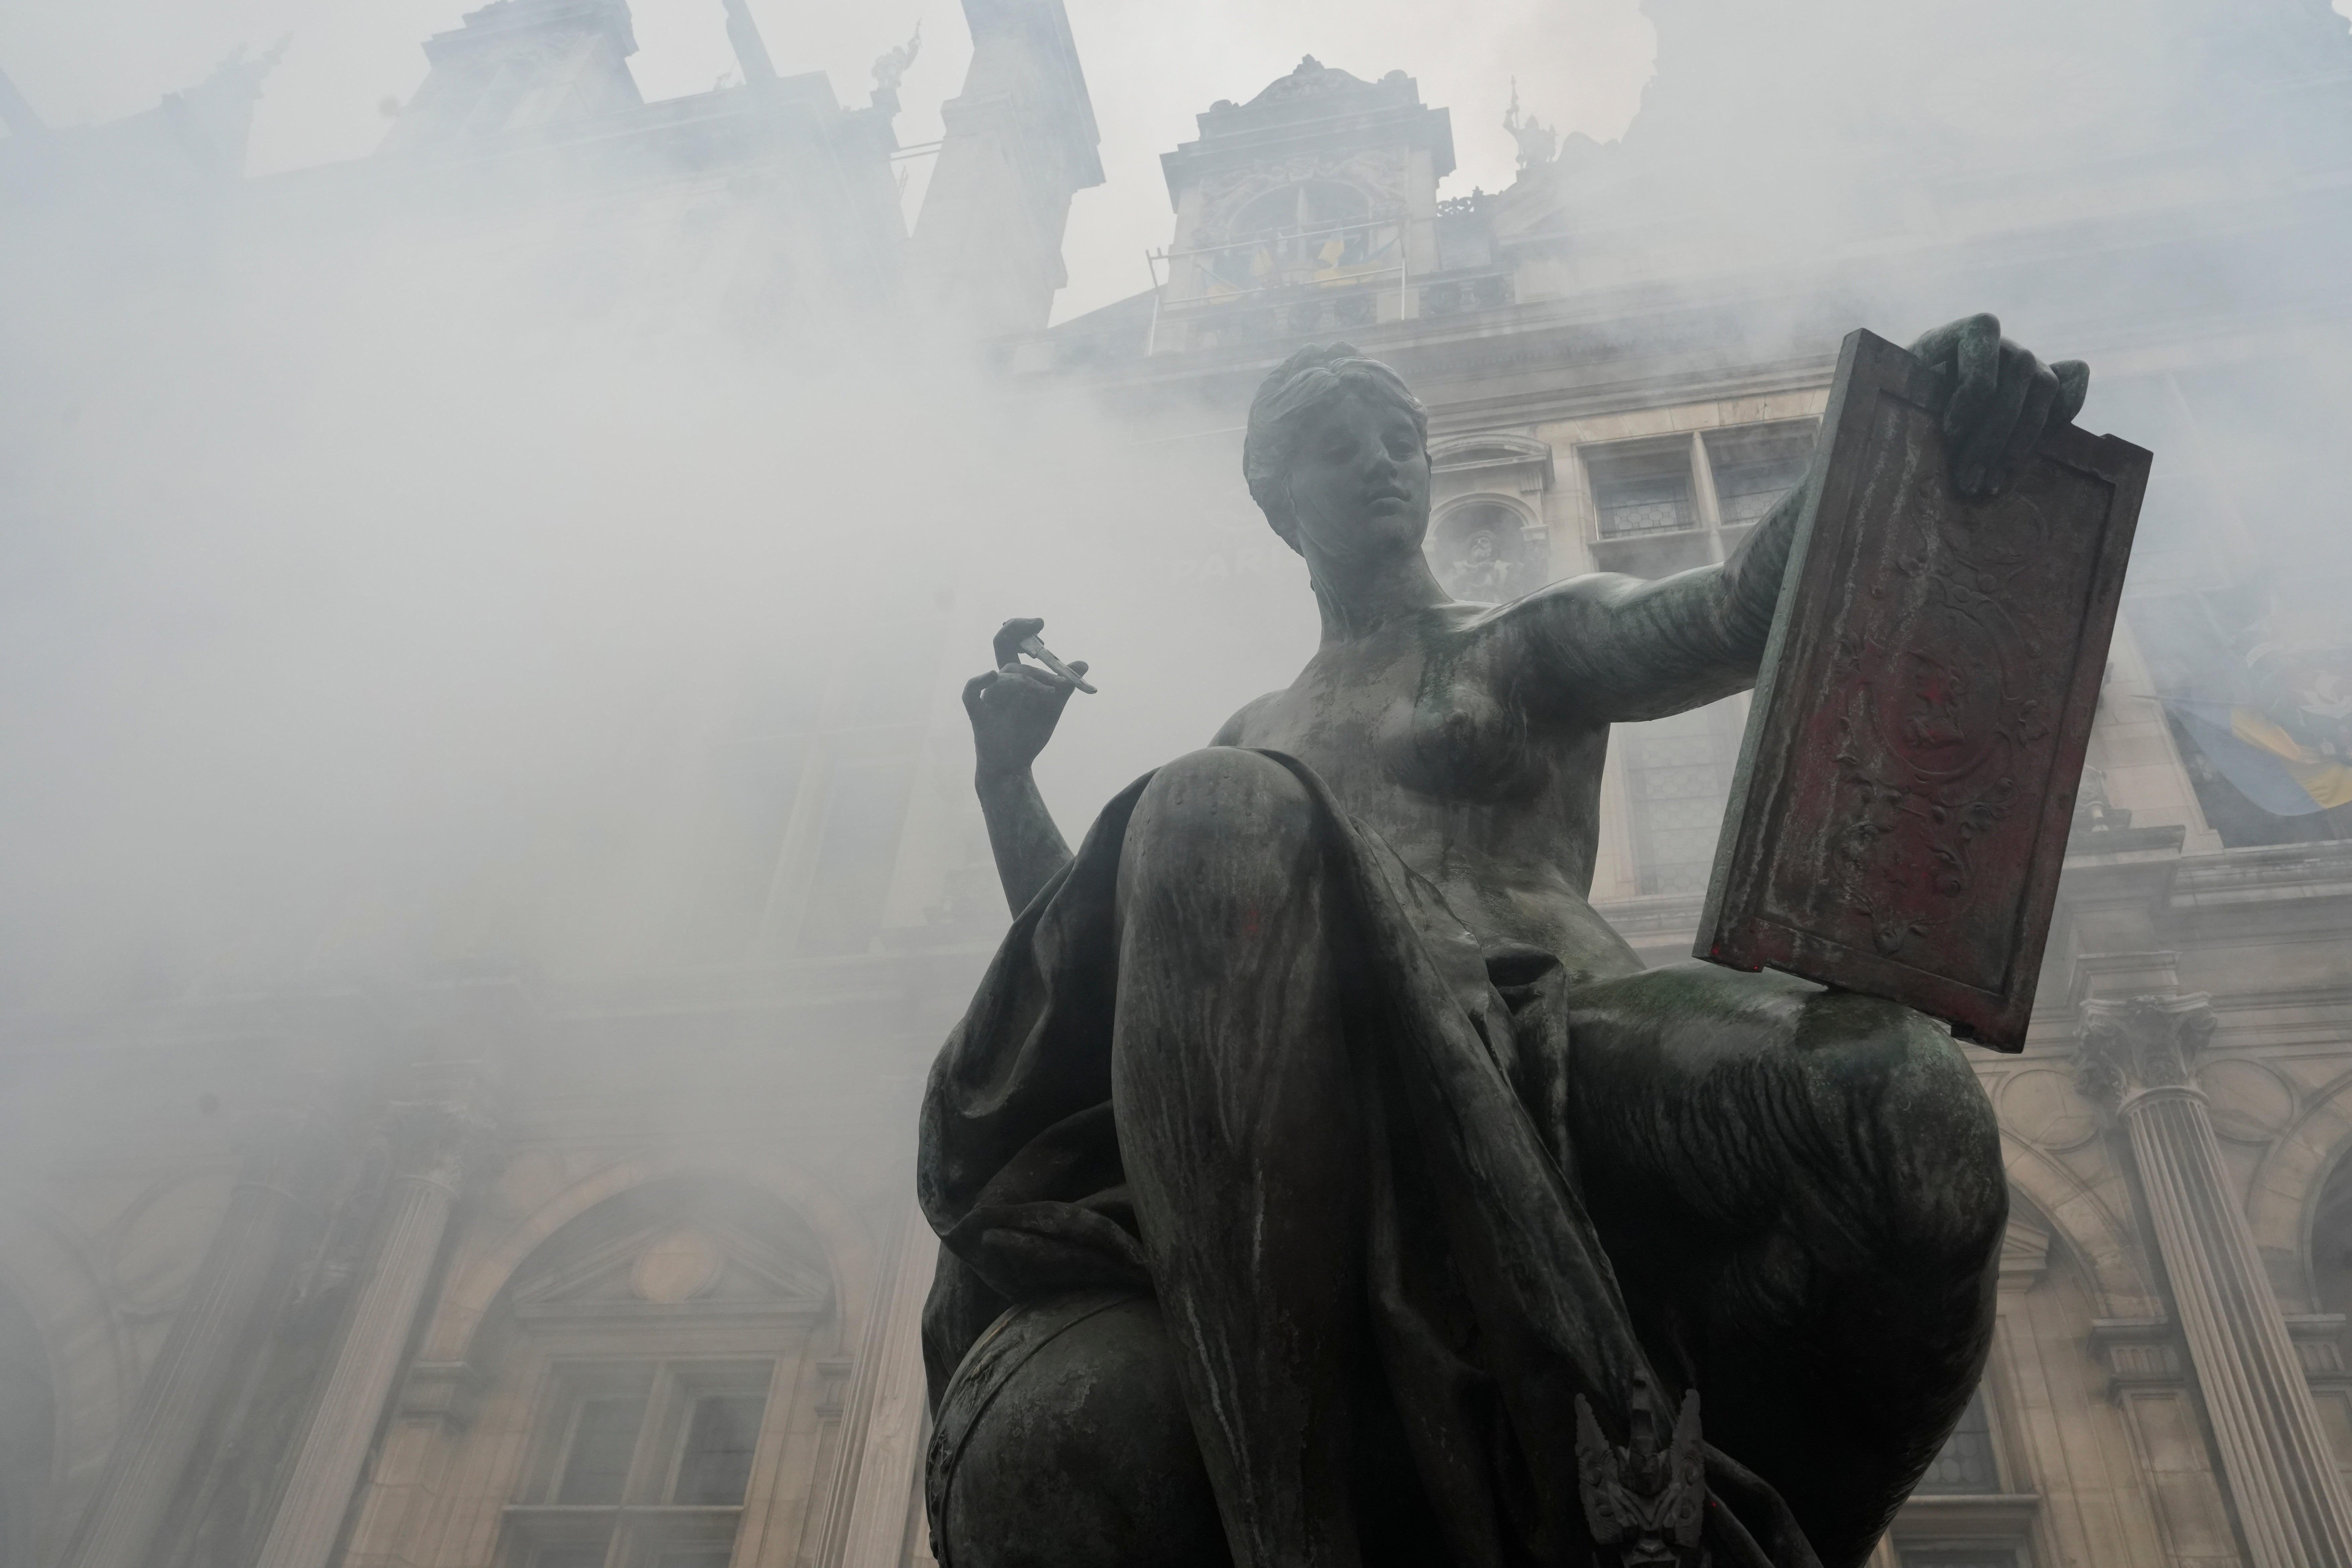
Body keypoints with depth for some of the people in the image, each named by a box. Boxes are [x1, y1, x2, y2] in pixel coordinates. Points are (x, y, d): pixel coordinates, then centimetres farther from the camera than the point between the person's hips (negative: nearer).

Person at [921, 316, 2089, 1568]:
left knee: (1898, 1100, -35)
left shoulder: (1532, 645, 24)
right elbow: (1093, 959, 34)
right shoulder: (1246, 746, 34)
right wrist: (1005, 776, 23)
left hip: (1541, 1062, -1)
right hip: (1308, 1119, 2)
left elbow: (1739, 614, 1)